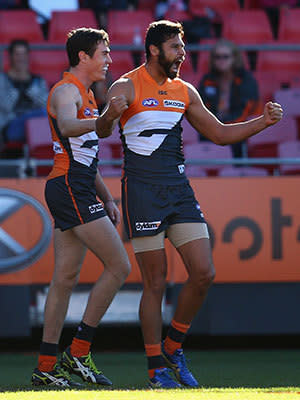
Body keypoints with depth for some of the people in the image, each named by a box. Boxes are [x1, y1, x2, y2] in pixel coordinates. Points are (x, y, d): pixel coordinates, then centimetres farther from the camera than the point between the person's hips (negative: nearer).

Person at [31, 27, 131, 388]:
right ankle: (78, 353, -9)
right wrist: (104, 119, -51)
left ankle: (45, 368, 6)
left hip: (77, 190, 10)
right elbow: (67, 126, -34)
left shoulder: (85, 94, 21)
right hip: (70, 187, -10)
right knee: (119, 266, -12)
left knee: (65, 277, 7)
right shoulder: (66, 91, -10)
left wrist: (106, 198, 23)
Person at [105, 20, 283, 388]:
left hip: (179, 189, 6)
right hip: (142, 189, -6)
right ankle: (156, 368, 6)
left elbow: (219, 133, 21)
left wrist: (262, 122, 7)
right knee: (155, 281, -4)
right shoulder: (126, 88, -4)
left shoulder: (185, 92, 14)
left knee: (203, 273, -3)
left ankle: (173, 347, 16)